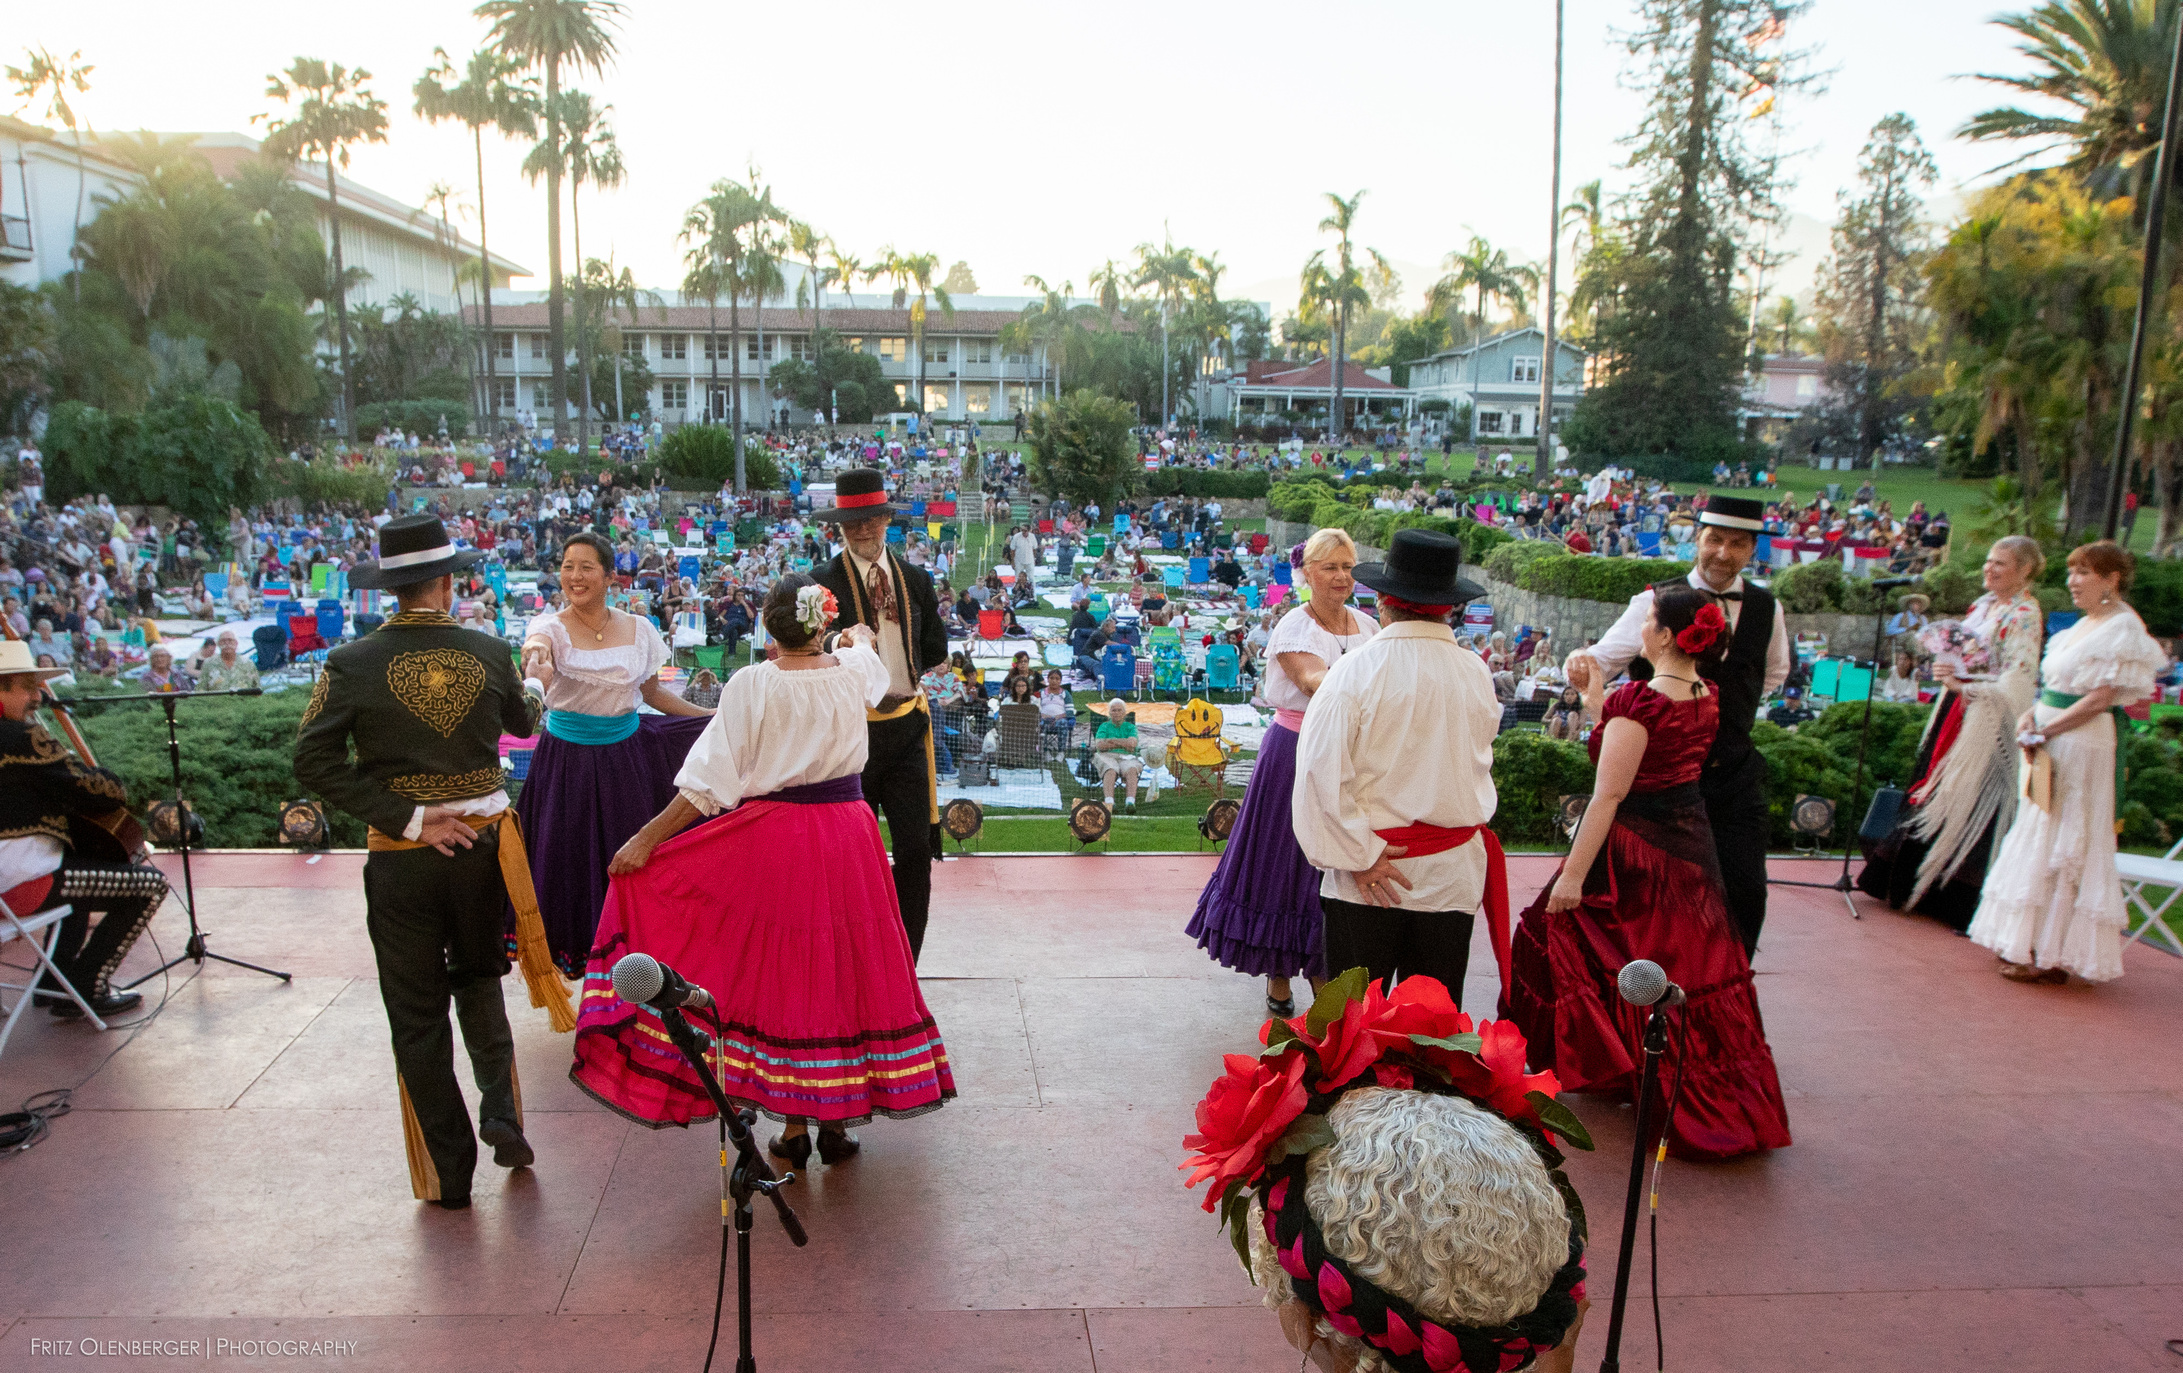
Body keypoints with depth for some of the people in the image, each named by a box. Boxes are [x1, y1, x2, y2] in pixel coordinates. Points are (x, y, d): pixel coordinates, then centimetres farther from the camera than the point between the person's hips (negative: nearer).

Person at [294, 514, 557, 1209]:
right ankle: (501, 1110, 10)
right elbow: (522, 722, 13)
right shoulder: (488, 652, -5)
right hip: (483, 843, 2)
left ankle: (450, 1173, 18)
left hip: (403, 861, -1)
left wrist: (407, 819, -12)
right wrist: (535, 695, 35)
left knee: (419, 1016, 10)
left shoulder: (351, 664, -9)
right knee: (479, 982, 25)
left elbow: (314, 758, -14)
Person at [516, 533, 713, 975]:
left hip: (626, 753, 3)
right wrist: (535, 660, -57)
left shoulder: (638, 629, 1)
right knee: (570, 854, 6)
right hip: (567, 758, -2)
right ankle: (571, 948, 28)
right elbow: (536, 650, -33)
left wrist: (714, 717, 9)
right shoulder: (551, 628, -9)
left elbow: (653, 693, 12)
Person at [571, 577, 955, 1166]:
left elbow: (710, 781, -15)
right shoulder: (854, 672, -1)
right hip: (846, 837, 3)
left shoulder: (750, 685, -12)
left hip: (771, 841, -2)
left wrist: (648, 838, -9)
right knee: (844, 967, 11)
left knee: (779, 971, 8)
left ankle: (793, 1127, 15)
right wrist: (859, 638, 50)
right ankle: (837, 1121, 19)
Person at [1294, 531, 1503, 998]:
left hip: (1367, 881, -3)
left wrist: (1359, 855, -11)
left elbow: (1321, 769, -18)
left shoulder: (1357, 669, -12)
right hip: (1452, 879, 3)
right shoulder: (1477, 674, 1)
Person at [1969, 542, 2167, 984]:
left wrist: (2044, 732, -17)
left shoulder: (2123, 628, -12)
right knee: (2045, 841, 12)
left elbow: (2099, 699, -18)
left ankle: (2050, 957, 2)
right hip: (2056, 746, 9)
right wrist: (2031, 715, 0)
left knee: (2064, 845, -5)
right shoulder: (2087, 624, 16)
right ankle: (2038, 946, 21)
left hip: (2085, 745, -9)